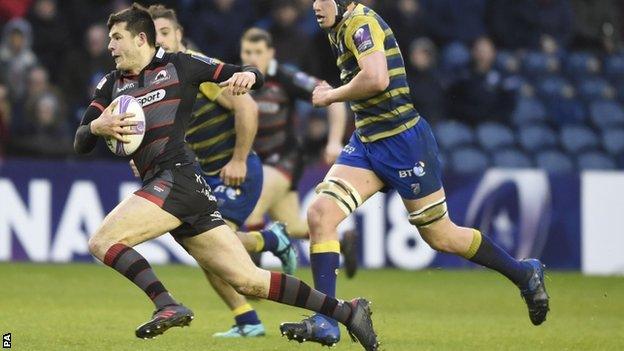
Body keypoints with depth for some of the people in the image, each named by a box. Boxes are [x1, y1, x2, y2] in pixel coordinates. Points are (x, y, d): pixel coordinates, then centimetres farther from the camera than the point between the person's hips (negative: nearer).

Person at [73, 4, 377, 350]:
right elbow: (80, 143, 14)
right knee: (249, 281, 2)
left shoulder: (179, 65, 5)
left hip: (178, 177, -6)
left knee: (102, 241, -17)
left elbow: (252, 75, 9)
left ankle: (168, 307, -22)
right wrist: (97, 127, -9)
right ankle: (347, 312, 6)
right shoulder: (111, 85, 20)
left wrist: (247, 75, -15)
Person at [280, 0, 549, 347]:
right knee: (320, 214, -8)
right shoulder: (341, 30, 12)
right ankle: (325, 323, -7)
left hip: (403, 142, -9)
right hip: (366, 142, 9)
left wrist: (330, 96, -17)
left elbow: (376, 79, -31)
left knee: (440, 235, 4)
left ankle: (525, 274, 25)